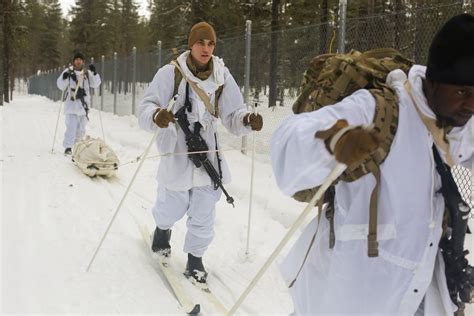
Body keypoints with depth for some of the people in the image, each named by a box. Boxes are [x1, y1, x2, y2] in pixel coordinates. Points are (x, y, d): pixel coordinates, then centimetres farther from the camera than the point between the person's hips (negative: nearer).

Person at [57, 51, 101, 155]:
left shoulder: (87, 73, 10)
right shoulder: (68, 71, 3)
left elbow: (96, 84, 2)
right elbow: (61, 86, 0)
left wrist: (94, 73, -12)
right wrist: (64, 78, -19)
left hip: (83, 104, 3)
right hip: (71, 103, -3)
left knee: (81, 128, 10)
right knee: (71, 126, -12)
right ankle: (68, 147, -10)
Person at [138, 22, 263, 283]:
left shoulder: (222, 77, -1)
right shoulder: (170, 73, -10)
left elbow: (232, 116, 1)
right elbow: (146, 108, -12)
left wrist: (247, 120, -21)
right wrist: (156, 116, -35)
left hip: (208, 156, 2)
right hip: (176, 156, -2)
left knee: (203, 217, 7)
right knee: (171, 210, 14)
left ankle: (195, 259, 31)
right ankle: (162, 228, 50)